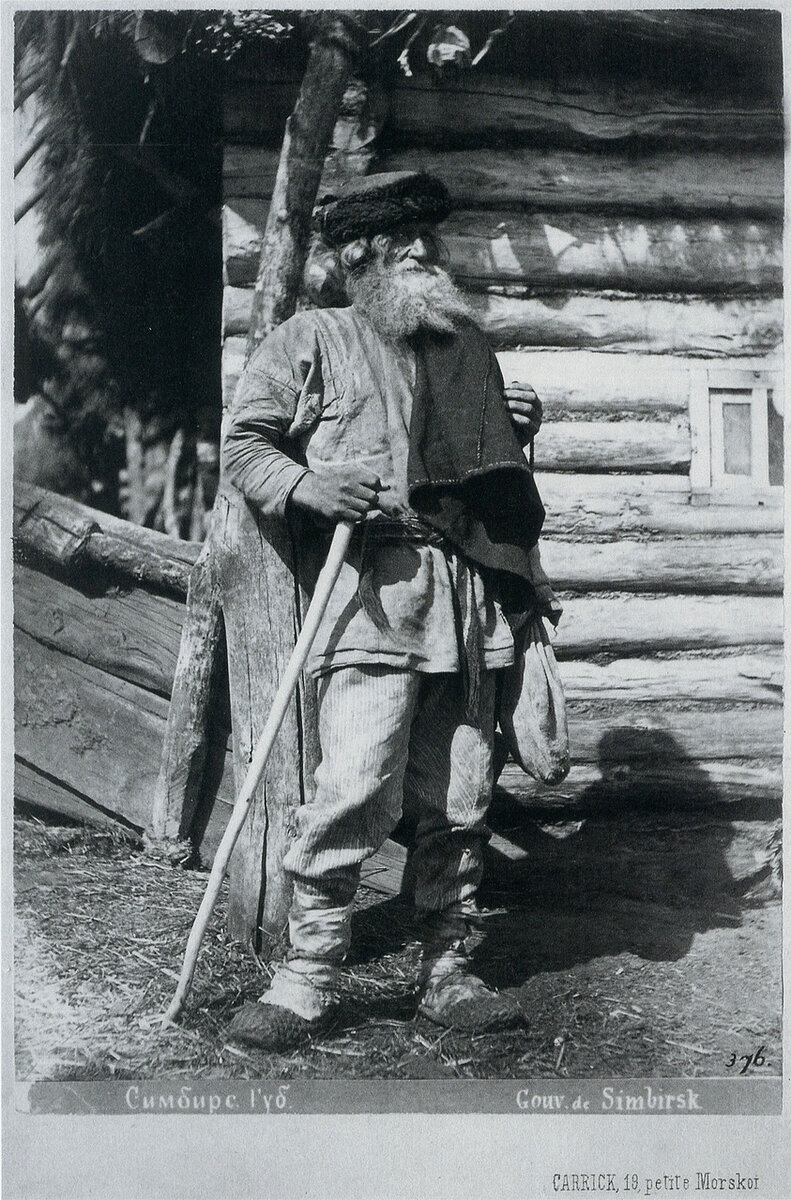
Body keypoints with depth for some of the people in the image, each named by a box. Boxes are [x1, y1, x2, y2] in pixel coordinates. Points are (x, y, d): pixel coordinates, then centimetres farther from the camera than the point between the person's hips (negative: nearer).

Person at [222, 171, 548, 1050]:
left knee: (460, 802, 5)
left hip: (468, 594, 5)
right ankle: (306, 978, -1)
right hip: (372, 589, -5)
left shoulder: (468, 346, 24)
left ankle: (447, 976, 17)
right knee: (356, 790, -15)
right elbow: (242, 443, 5)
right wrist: (306, 484, -14)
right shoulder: (310, 341, 8)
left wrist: (516, 432, 13)